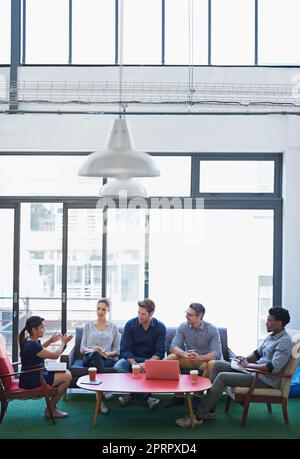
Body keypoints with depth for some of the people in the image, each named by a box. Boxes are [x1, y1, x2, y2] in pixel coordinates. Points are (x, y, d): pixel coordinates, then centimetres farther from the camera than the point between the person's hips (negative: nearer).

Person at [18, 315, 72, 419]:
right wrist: (63, 342, 3)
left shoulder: (28, 341, 4)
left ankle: (52, 407, 17)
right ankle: (50, 410, 4)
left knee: (66, 373, 14)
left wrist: (50, 341, 18)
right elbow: (55, 355, -13)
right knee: (67, 377, -8)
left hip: (30, 377, 10)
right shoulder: (32, 346, -25)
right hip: (31, 381, -10)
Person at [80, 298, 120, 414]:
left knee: (95, 362, -38)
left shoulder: (113, 327, 15)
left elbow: (117, 350, 12)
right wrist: (91, 350, -12)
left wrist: (107, 353, -9)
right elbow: (82, 347, 11)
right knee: (95, 354, -38)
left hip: (107, 359, 0)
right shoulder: (88, 325, 16)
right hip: (89, 357, 0)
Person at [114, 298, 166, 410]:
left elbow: (160, 352, -10)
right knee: (118, 366, -29)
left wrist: (146, 364, -28)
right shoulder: (130, 325, -7)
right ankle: (146, 396, -25)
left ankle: (133, 393, -17)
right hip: (132, 358, 1)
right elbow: (125, 349, -9)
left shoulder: (160, 327, -7)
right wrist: (134, 364, -26)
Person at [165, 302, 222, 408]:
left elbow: (217, 354, -23)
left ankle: (198, 395, -17)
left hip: (205, 360, -2)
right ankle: (179, 395, -15)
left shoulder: (212, 329, -14)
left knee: (212, 364, -36)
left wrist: (200, 357, -41)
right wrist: (185, 354, -36)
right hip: (189, 360, 3)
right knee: (171, 358, -25)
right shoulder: (183, 327, -5)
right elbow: (173, 347, -13)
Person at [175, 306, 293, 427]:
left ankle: (197, 416, -18)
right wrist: (245, 359, 4)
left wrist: (248, 365, -19)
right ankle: (209, 410, -2)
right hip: (256, 371, 10)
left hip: (266, 380, -10)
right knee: (217, 365, 0)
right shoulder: (272, 336, 13)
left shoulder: (284, 342, -18)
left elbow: (274, 367, -28)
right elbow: (258, 352, 25)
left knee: (222, 377, -22)